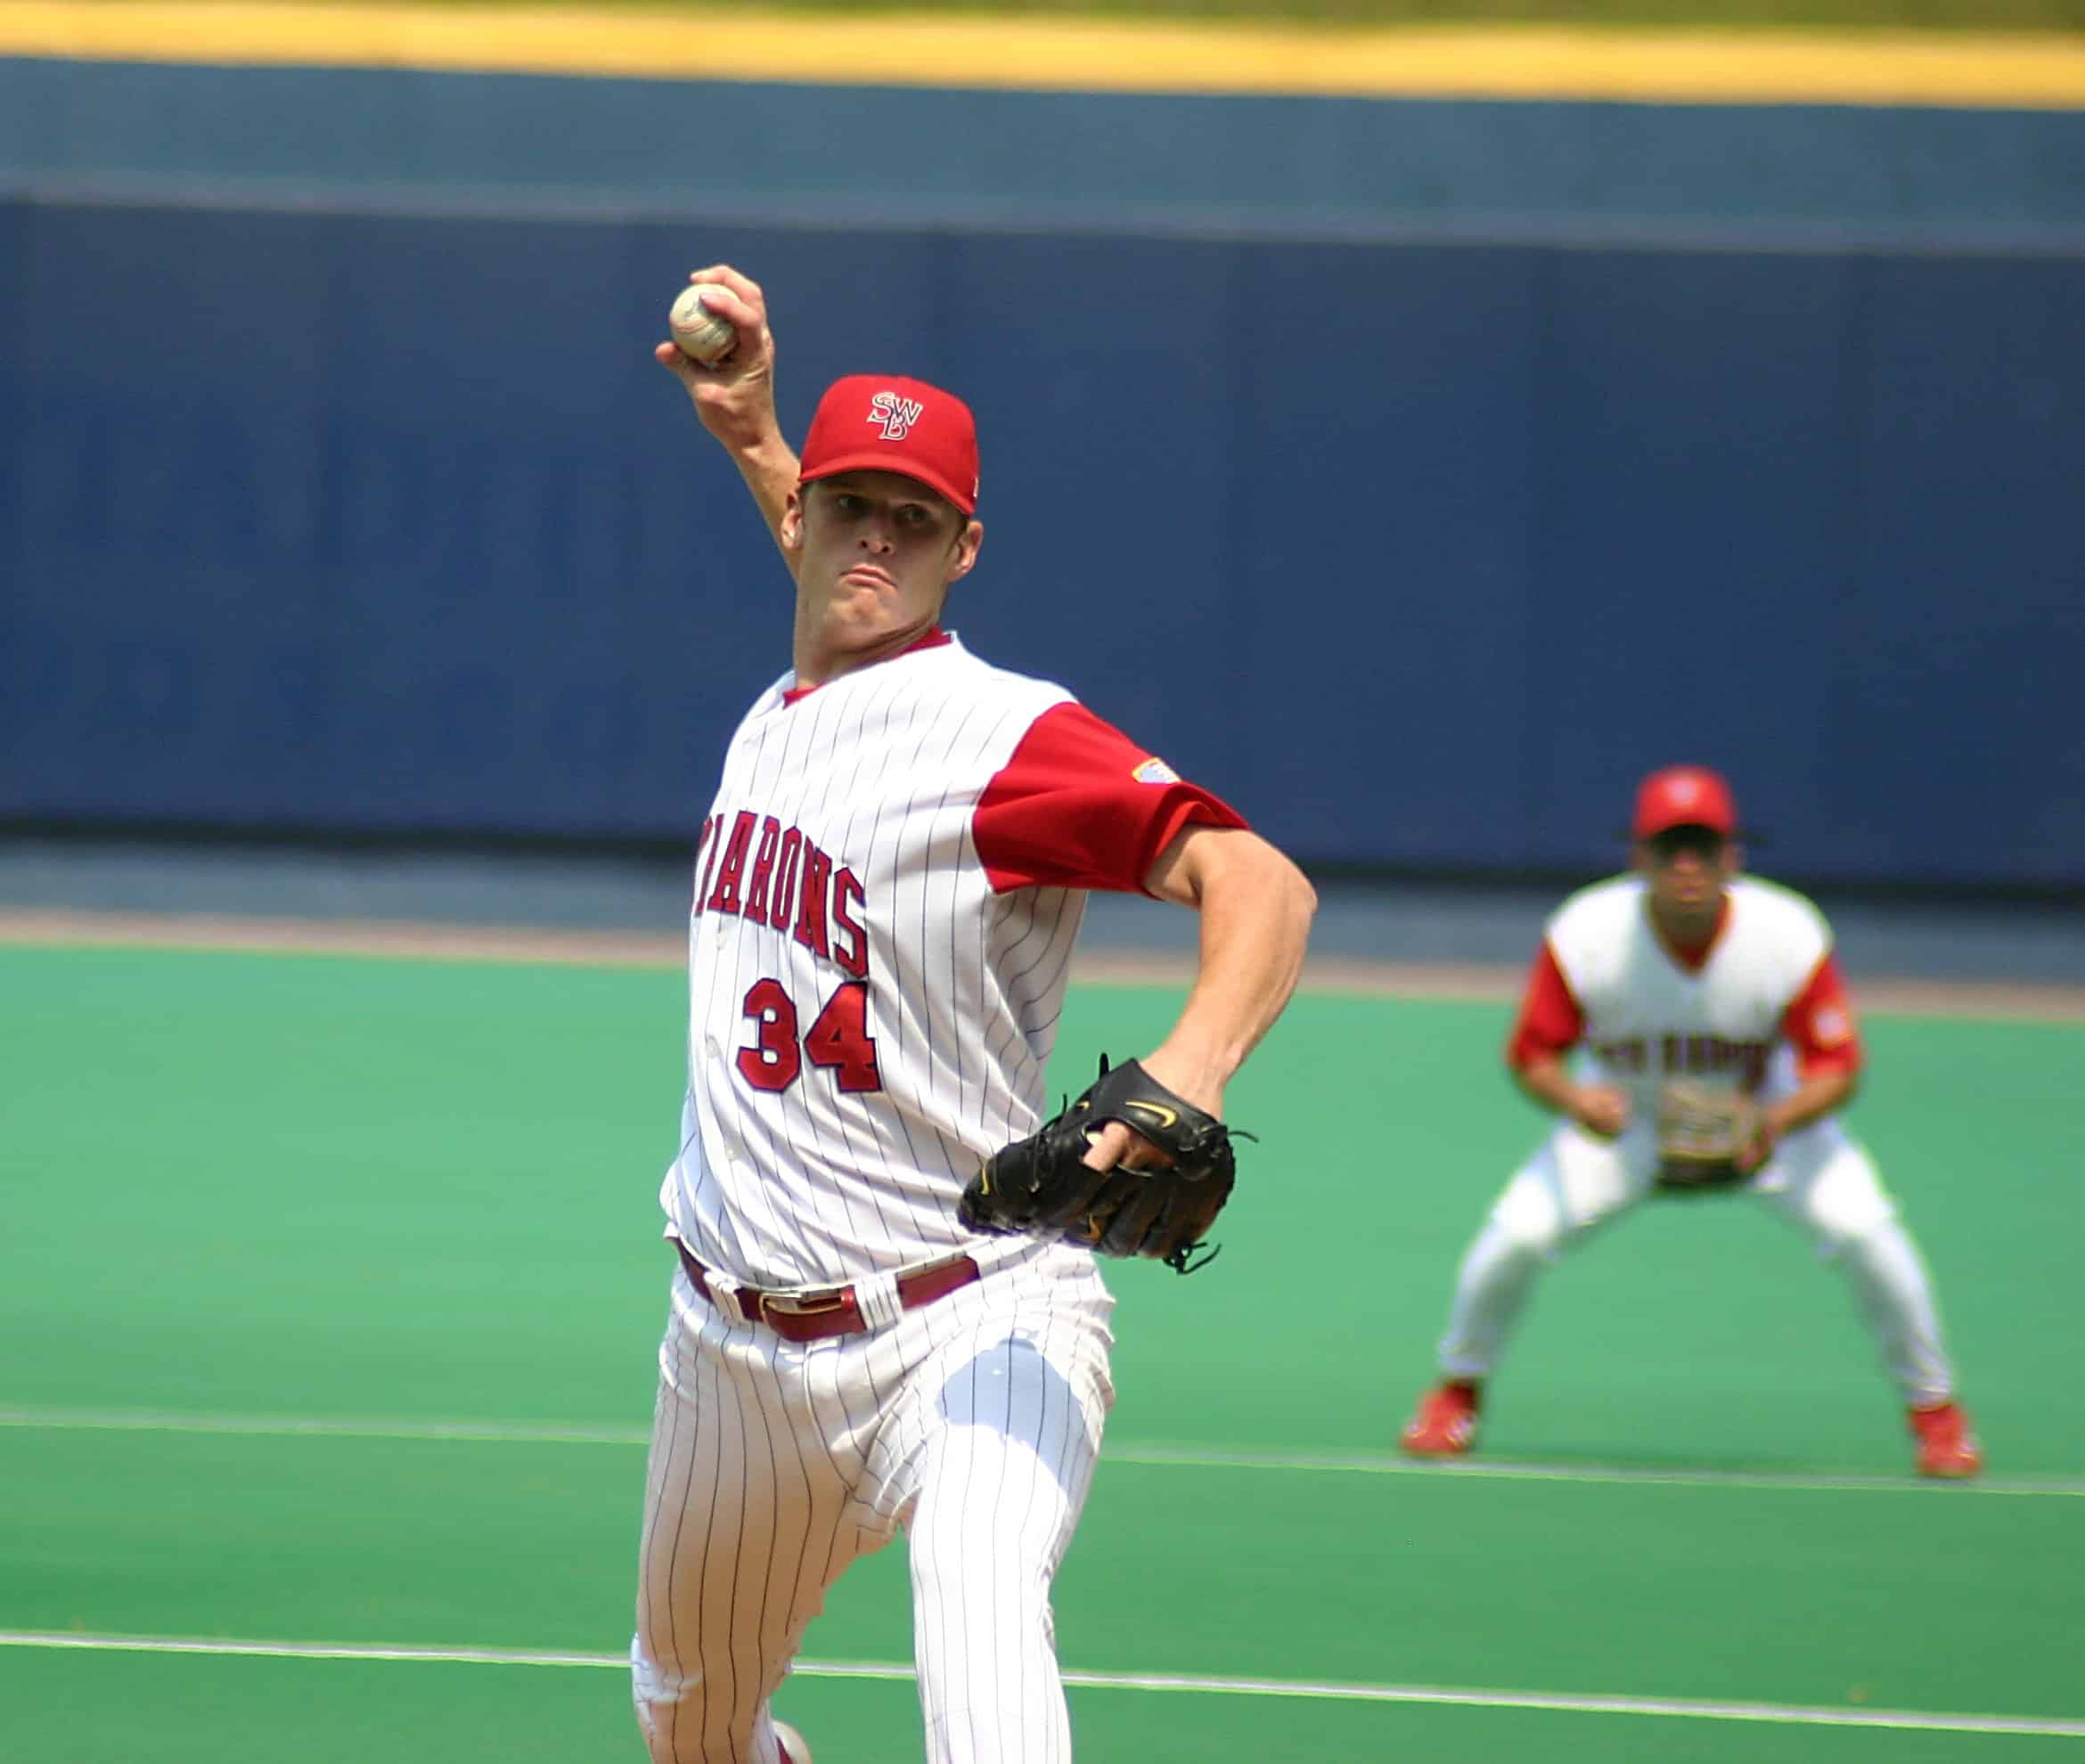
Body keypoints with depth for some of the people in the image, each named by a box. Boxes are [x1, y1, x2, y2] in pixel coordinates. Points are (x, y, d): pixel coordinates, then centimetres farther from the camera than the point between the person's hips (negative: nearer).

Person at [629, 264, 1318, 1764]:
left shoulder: (1003, 737, -15)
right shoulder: (778, 713, 11)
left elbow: (1262, 880, -28)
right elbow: (853, 604, 37)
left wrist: (1196, 1060, -47)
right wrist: (750, 437, 26)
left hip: (971, 1335, -8)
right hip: (738, 1346, 8)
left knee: (982, 1620, -36)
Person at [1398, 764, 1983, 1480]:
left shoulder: (1789, 934, -28)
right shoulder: (1583, 936, -27)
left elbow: (1836, 1066, -22)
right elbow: (1532, 1053, -17)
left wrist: (1776, 1122, -43)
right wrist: (1573, 1099, -40)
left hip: (1762, 1109, 0)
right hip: (1625, 1117, 0)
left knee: (1864, 1229, -20)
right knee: (1516, 1233, -18)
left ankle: (1934, 1407, 4)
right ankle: (1459, 1390, 12)